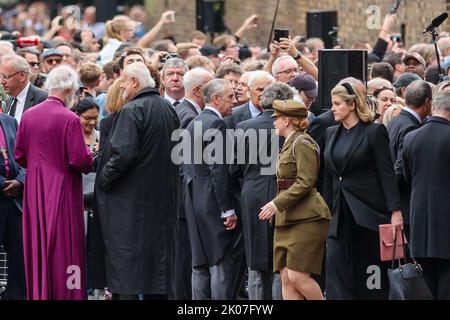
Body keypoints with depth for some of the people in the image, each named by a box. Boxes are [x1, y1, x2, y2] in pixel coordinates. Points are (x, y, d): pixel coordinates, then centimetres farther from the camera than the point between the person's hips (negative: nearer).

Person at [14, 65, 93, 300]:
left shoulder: (28, 115, -1)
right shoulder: (69, 119, -16)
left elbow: (19, 155, 4)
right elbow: (79, 160, -18)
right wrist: (89, 158, 4)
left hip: (35, 192, 5)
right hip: (62, 190, -5)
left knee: (37, 247, 12)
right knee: (63, 249, 1)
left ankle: (37, 293, 17)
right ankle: (64, 294, 3)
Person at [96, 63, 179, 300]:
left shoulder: (132, 111, -16)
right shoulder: (169, 110, 7)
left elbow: (122, 154, -24)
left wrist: (104, 180, -11)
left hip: (129, 198, -8)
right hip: (162, 198, 8)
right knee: (158, 253, 13)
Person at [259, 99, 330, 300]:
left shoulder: (302, 143, -10)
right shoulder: (289, 144, 19)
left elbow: (305, 182, -18)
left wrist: (277, 203, -20)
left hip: (306, 218, -10)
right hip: (287, 219, 10)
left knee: (297, 275, -14)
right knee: (286, 278, 2)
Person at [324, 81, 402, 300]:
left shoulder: (374, 132, -6)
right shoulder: (331, 134, 13)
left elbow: (387, 173, -10)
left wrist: (395, 210, -15)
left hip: (368, 210, -5)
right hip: (341, 212, 5)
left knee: (368, 268, 3)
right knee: (336, 267, -6)